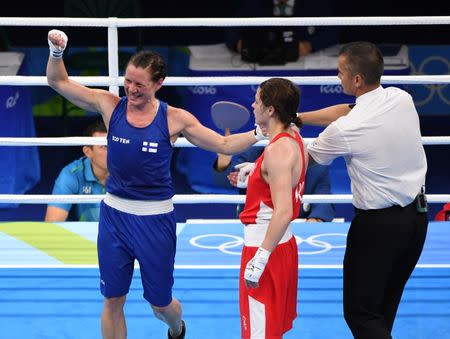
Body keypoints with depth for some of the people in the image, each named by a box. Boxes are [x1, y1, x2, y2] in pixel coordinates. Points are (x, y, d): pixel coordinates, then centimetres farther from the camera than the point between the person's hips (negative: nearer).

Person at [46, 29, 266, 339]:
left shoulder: (175, 119, -9)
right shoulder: (110, 105, -5)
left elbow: (224, 145, -1)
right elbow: (58, 81, 0)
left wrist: (261, 132, -13)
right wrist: (57, 52, -17)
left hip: (156, 217, -1)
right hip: (115, 213, 1)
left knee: (160, 302, 14)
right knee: (113, 300, 7)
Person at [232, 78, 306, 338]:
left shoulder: (278, 151, -23)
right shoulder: (294, 139, 8)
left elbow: (283, 212, -30)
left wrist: (260, 259, -30)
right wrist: (254, 174, 25)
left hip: (266, 246, -10)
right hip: (285, 242, 10)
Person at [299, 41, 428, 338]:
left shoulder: (345, 130, -21)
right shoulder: (402, 99, -3)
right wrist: (297, 117, 14)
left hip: (378, 224, -7)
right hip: (418, 215, 7)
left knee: (360, 313, 0)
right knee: (385, 308, 19)